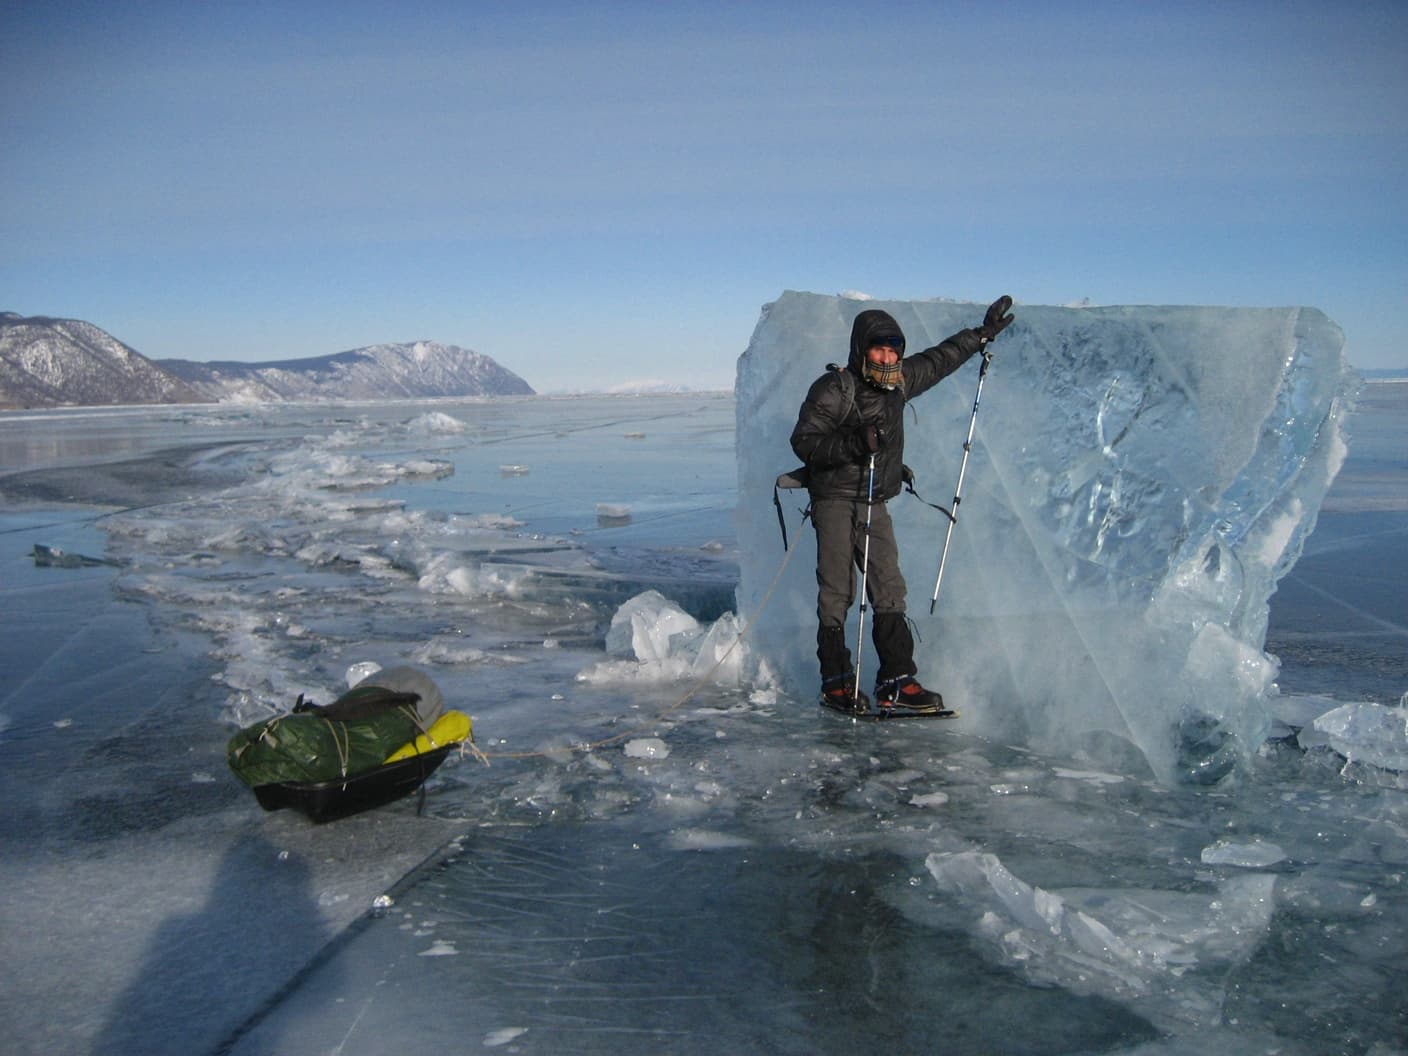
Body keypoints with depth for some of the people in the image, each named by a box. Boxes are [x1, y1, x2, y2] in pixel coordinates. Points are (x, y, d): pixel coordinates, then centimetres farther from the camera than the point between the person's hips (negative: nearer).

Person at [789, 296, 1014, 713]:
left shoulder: (899, 382, 10)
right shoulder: (833, 389, -10)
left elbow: (939, 359, 27)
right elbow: (803, 441, -14)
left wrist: (982, 333, 34)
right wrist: (853, 444, -27)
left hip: (876, 504, 6)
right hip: (834, 501, -6)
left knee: (890, 592, -2)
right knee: (836, 593, -6)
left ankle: (897, 680, 0)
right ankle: (835, 681, 2)